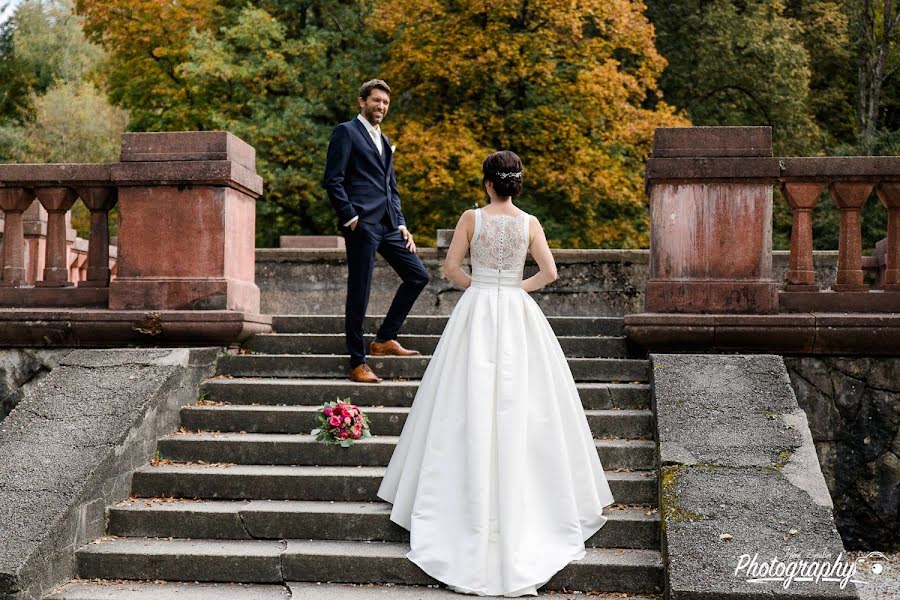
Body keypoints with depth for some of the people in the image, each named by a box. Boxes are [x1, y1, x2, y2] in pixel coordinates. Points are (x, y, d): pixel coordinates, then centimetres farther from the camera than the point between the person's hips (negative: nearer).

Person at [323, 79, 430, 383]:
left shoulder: (384, 141, 24)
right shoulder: (346, 132, -1)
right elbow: (333, 180, -9)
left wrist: (402, 224, 13)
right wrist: (350, 218, -14)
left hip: (388, 224, 8)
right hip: (362, 224, -8)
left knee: (418, 275, 5)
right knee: (359, 294, -4)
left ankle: (384, 339, 14)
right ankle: (358, 362, 3)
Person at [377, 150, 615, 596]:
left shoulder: (472, 217, -3)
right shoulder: (530, 223, 1)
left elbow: (451, 268, -5)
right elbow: (549, 273, -3)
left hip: (477, 313, -1)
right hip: (518, 316, 1)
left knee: (472, 406, 4)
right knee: (519, 407, 6)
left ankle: (472, 503, 7)